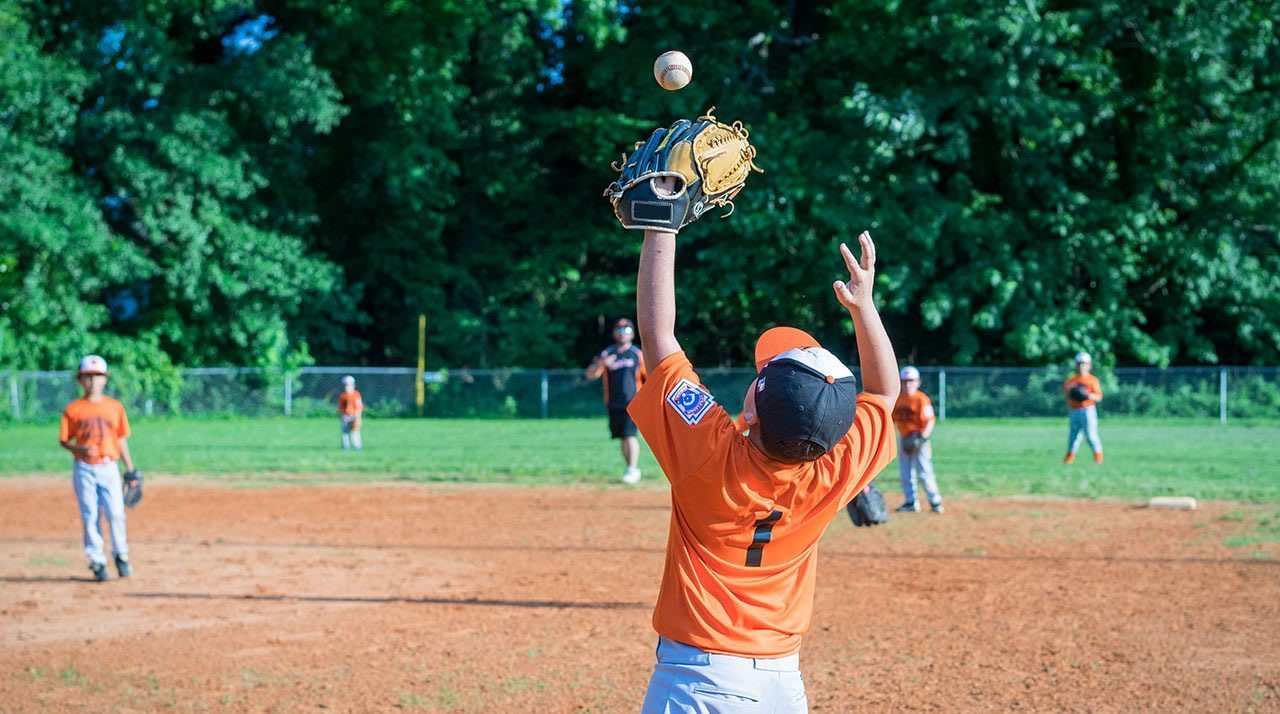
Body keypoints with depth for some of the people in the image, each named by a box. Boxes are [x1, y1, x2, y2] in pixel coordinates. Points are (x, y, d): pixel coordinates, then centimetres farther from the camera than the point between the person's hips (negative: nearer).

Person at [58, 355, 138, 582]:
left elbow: (121, 440, 11)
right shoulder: (73, 409, 2)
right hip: (84, 468, 0)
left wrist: (130, 470, 10)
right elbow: (64, 440, 4)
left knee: (116, 513, -8)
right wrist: (80, 449, -16)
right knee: (90, 516, 0)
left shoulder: (115, 407, 7)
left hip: (109, 467, 1)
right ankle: (97, 562, 9)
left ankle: (121, 556, 12)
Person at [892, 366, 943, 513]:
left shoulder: (921, 399, -11)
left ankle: (935, 502, -1)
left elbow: (930, 421, -15)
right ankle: (910, 502, 18)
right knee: (905, 473, 9)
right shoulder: (897, 399, 8)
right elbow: (892, 419, 15)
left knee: (924, 472, -8)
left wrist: (922, 438, -24)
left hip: (918, 438, -7)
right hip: (904, 439, 7)